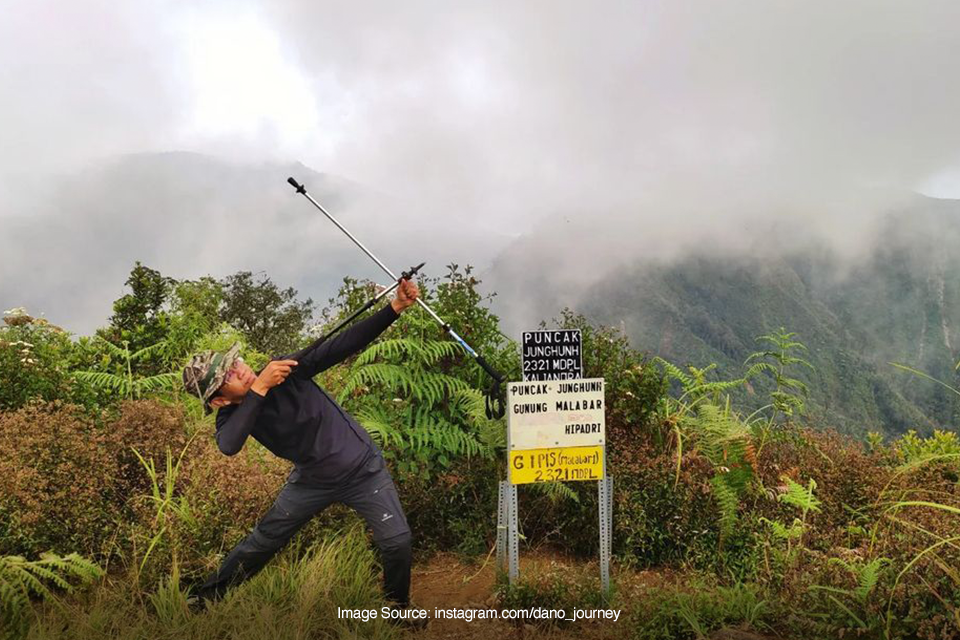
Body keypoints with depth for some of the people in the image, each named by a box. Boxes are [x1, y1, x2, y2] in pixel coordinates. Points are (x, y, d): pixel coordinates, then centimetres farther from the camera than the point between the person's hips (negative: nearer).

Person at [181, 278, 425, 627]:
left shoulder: (287, 369, -20)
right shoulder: (231, 416, -14)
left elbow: (342, 345, -29)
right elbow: (229, 446, -38)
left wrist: (395, 307, -39)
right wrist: (259, 388, -43)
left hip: (363, 470, -2)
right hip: (311, 481, 2)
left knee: (397, 540, -9)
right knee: (262, 540, 11)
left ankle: (398, 607, 19)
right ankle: (205, 597, 35)